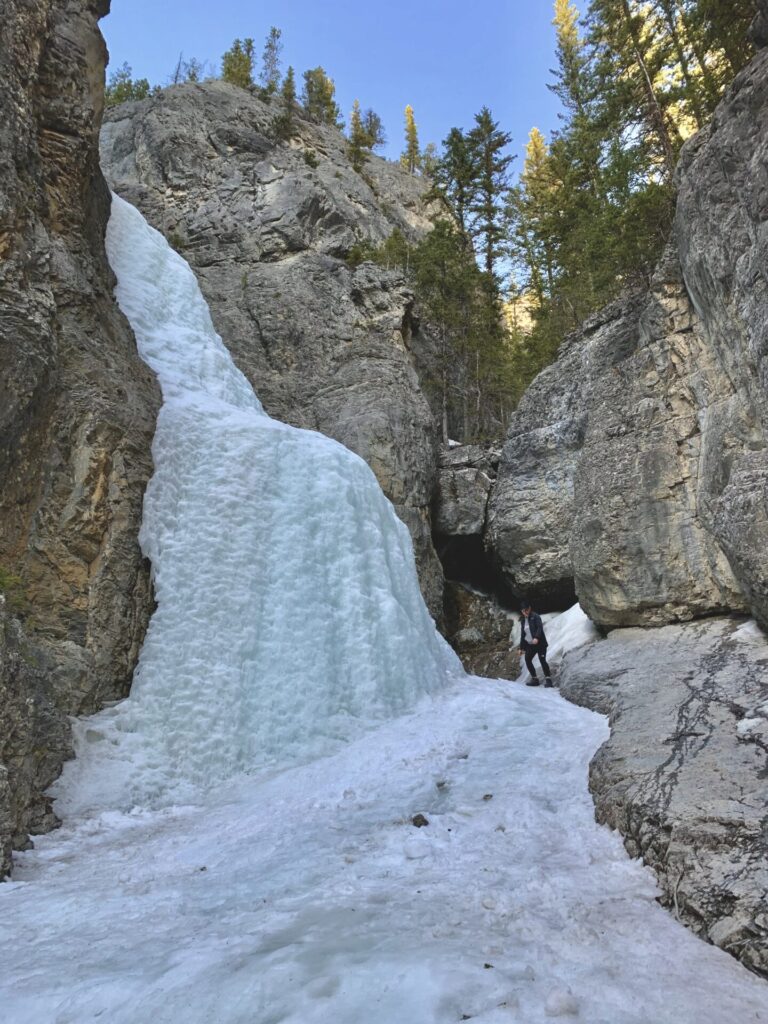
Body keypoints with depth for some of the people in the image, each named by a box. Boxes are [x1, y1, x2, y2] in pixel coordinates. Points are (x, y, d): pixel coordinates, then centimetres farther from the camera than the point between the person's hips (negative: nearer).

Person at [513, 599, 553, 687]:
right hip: (530, 644, 7)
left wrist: (536, 638, -37)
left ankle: (548, 679, -3)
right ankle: (534, 679, 12)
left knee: (542, 660, -12)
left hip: (540, 643, -7)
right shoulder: (523, 620, 13)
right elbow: (522, 634, 17)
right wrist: (521, 647, 16)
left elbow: (540, 627, -20)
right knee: (527, 660, 1)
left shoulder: (535, 617, -7)